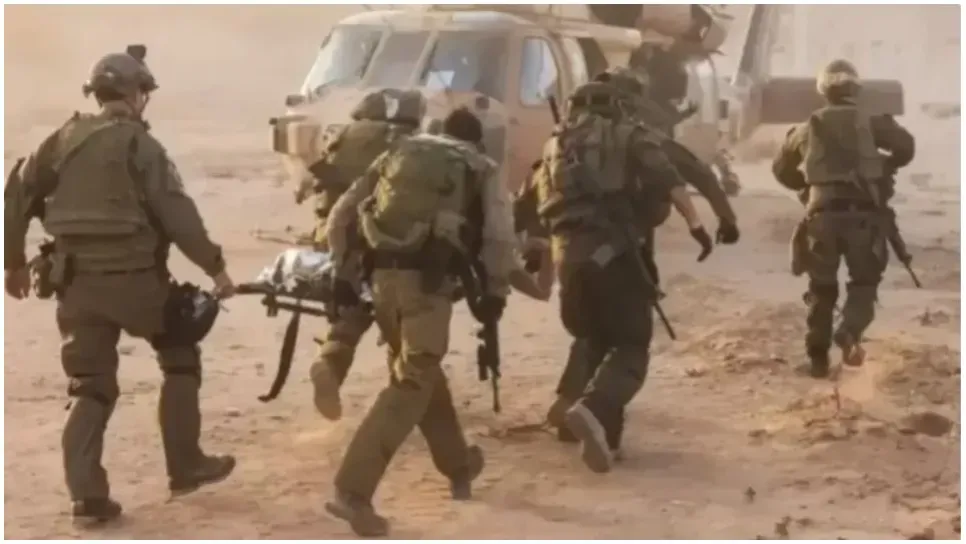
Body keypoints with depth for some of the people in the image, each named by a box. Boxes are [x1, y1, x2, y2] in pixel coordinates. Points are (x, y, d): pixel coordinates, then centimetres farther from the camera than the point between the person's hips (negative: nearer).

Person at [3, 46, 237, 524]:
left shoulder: (62, 140, 11)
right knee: (180, 359, 16)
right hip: (133, 275, -5)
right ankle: (186, 466, 17)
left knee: (90, 388, 10)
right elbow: (177, 213, -13)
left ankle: (87, 494, 1)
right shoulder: (138, 144, -7)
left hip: (77, 279, 5)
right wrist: (215, 267, -9)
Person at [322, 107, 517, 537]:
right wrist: (496, 291, 9)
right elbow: (500, 236, -1)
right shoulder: (482, 170, 14)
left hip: (383, 276, 5)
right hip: (427, 281, -5)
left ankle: (458, 466, 38)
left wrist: (343, 270, 20)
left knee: (423, 371, 22)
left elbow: (341, 214, 17)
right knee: (411, 385, -6)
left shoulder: (400, 153, 23)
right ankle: (352, 491, -18)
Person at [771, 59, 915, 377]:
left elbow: (781, 168, 23)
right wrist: (885, 167, 14)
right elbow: (906, 146, -4)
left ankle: (818, 357, 14)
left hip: (823, 213, 2)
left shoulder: (808, 128, 14)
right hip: (862, 212, -2)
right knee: (865, 280, 10)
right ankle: (850, 332, -18)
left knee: (822, 286, 14)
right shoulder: (869, 122, 5)